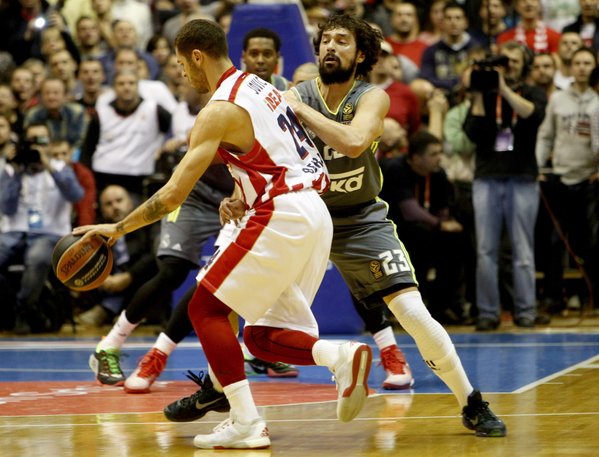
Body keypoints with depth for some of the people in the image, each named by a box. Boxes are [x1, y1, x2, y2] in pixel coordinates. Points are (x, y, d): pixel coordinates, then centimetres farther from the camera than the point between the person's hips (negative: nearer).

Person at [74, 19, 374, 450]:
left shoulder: (219, 110, -9)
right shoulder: (261, 87, 19)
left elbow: (173, 194, -11)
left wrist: (117, 229, -3)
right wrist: (245, 202, 25)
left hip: (282, 216, -9)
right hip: (316, 215, 9)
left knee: (205, 307, 1)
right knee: (261, 336, 13)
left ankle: (246, 422, -6)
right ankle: (342, 356, -12)